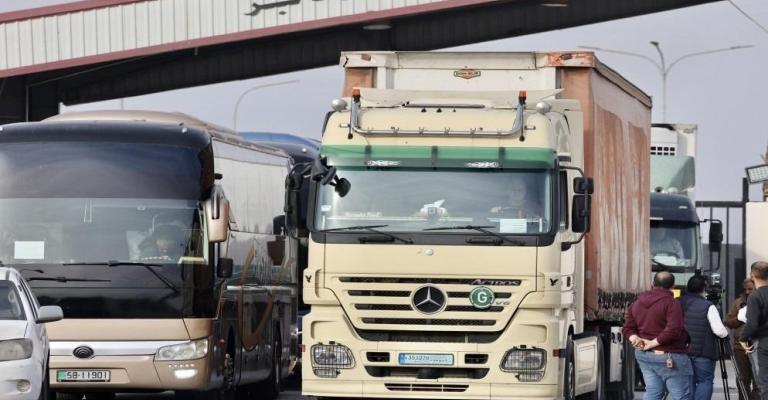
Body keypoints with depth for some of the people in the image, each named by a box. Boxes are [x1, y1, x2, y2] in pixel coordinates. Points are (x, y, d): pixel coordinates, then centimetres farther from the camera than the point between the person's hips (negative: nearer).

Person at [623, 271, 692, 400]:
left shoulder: (637, 303, 12)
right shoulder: (671, 303, -13)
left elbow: (628, 328, 10)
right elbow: (673, 330, -23)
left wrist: (635, 339, -7)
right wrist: (653, 343, -15)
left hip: (644, 355, 7)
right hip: (669, 357, -7)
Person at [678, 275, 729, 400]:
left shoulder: (677, 304, 5)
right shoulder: (708, 307, -11)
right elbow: (719, 331, -14)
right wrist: (726, 332, 7)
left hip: (682, 351, 5)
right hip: (703, 352, -5)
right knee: (705, 381, 1)